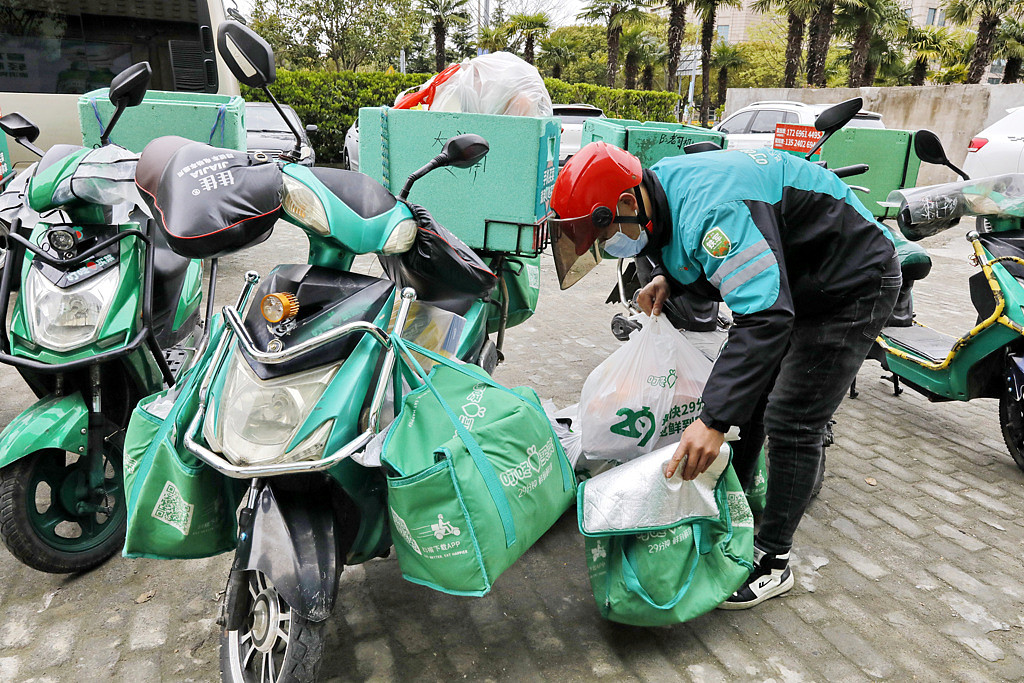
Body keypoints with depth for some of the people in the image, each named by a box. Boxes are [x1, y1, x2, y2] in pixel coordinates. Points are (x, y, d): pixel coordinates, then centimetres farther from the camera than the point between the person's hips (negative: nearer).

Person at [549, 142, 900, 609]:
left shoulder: (713, 210, -38)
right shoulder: (660, 190, -7)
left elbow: (765, 317, -44)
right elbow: (691, 253, 14)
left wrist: (714, 421, -48)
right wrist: (667, 278, -10)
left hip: (855, 286, -9)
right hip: (787, 283, 10)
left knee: (791, 423, -11)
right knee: (745, 399, 13)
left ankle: (771, 562, 3)